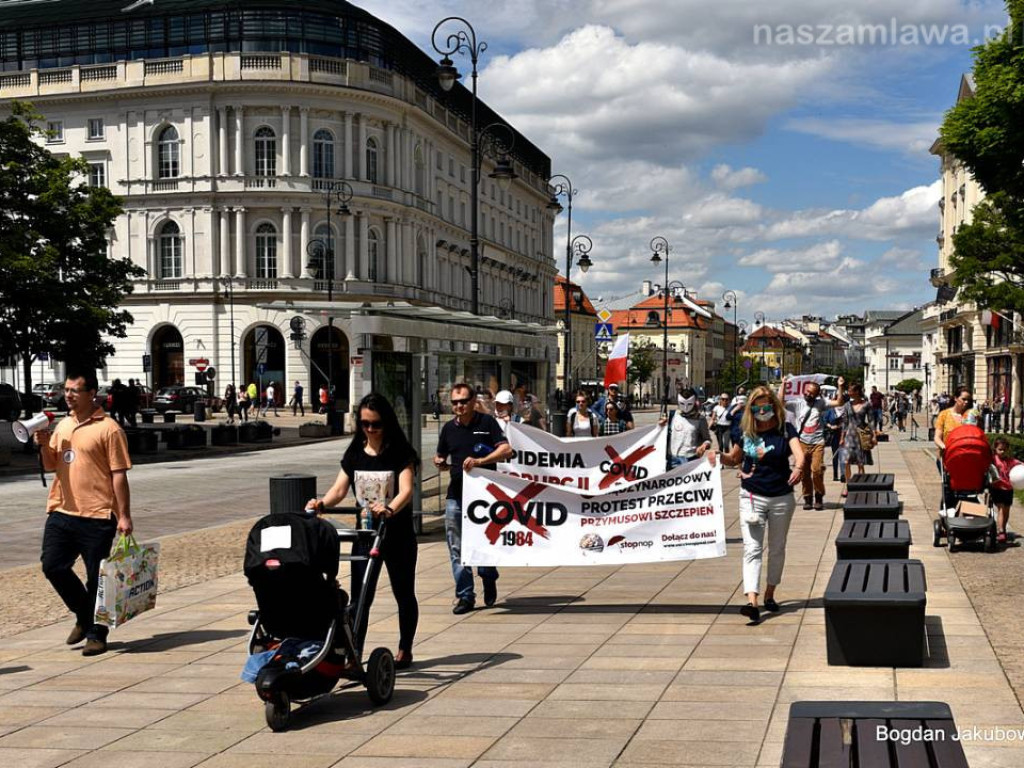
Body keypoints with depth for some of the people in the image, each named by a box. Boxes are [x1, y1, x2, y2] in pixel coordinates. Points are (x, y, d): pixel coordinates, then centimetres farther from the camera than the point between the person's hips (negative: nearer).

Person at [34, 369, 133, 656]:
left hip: (96, 517, -7)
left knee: (96, 578, 1)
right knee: (52, 565, 5)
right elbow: (51, 466, 19)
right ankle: (84, 615, 26)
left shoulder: (108, 428, -9)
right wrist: (43, 444, -1)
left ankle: (96, 635, 14)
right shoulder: (62, 425, 13)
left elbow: (119, 475, -10)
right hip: (62, 512, 7)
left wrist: (124, 516, -12)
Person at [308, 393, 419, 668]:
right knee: (359, 596, -4)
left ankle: (405, 650, 29)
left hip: (397, 534, -3)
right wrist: (322, 503, -26)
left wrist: (389, 509, -43)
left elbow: (406, 490, -23)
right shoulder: (354, 454, 3)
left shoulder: (400, 453, -10)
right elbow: (339, 488, -4)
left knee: (404, 594, 12)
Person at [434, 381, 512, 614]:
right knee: (457, 549, 1)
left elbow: (506, 450, -9)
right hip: (456, 495, 4)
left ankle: (489, 579, 32)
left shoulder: (487, 423, 0)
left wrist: (480, 461, -21)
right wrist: (439, 463, 0)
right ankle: (465, 595, 7)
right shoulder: (448, 428, 12)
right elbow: (440, 456, 24)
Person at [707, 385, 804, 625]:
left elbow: (799, 452, -22)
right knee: (752, 548, -11)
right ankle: (752, 602, -21)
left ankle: (770, 595, 32)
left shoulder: (785, 430, -6)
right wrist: (719, 456, -10)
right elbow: (735, 459, 11)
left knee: (777, 549, 15)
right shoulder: (744, 431, -1)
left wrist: (798, 467, -44)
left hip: (782, 498, 0)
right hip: (752, 497, 0)